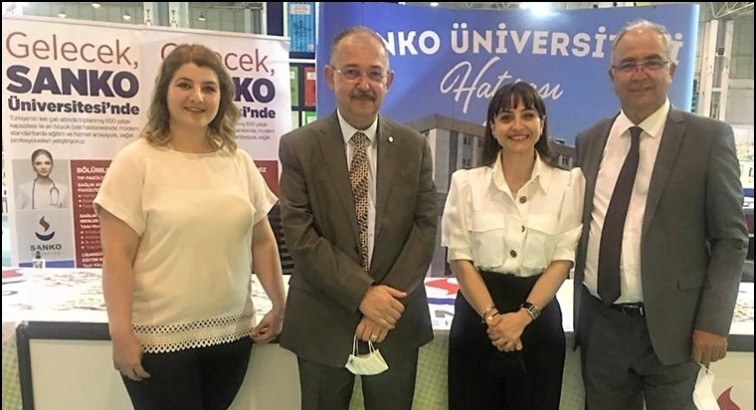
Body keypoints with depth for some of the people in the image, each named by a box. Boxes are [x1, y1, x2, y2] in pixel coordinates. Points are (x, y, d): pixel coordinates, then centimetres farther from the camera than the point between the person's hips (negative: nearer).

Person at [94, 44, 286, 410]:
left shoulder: (239, 162, 4)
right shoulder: (136, 162, -7)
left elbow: (263, 242, 8)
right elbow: (117, 256, -9)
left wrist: (280, 309, 8)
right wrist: (121, 334, -12)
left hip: (231, 334, 4)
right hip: (159, 338, -3)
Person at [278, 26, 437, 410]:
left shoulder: (414, 146, 2)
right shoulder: (298, 146, -5)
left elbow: (426, 226, -2)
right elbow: (299, 234, -11)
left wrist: (389, 299, -13)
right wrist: (362, 294, -17)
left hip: (397, 320, 2)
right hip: (323, 323, -1)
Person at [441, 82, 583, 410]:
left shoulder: (568, 183, -2)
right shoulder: (466, 182, -2)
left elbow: (563, 259, -4)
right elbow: (459, 258, -3)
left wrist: (523, 316, -14)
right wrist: (491, 316, -13)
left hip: (539, 317, 0)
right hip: (476, 316, 0)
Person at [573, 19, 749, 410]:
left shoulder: (709, 137, -4)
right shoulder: (589, 140, 6)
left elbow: (730, 238, -4)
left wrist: (713, 321, -10)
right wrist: (579, 306, 9)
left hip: (669, 325, -3)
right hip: (599, 323, 3)